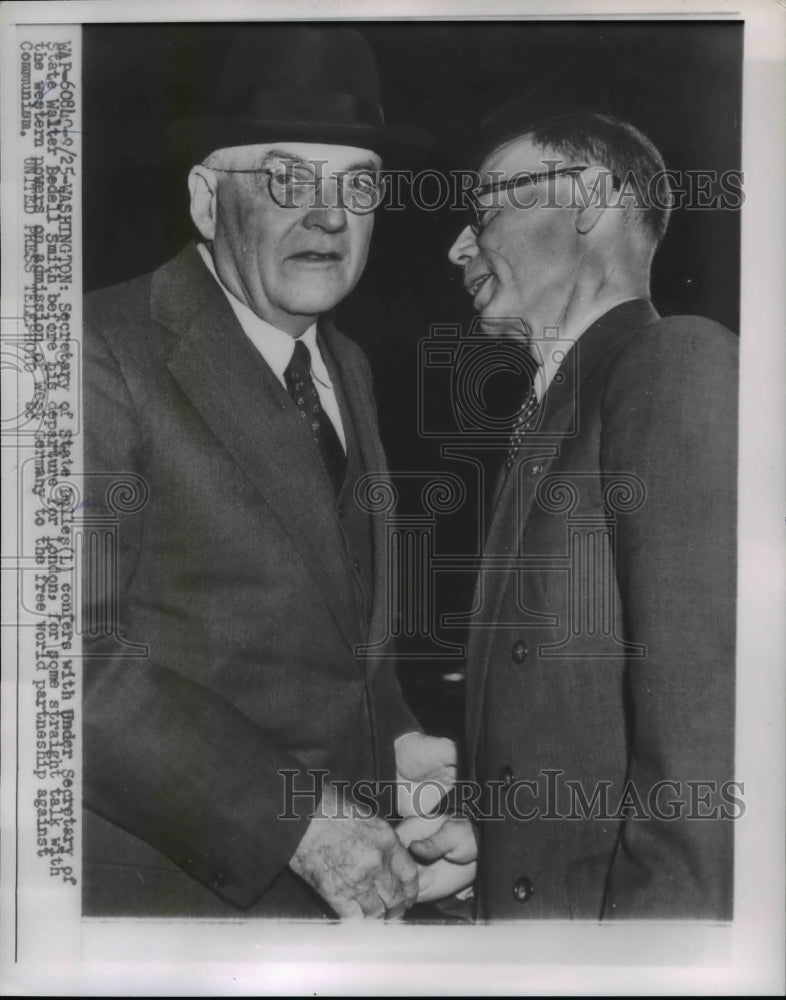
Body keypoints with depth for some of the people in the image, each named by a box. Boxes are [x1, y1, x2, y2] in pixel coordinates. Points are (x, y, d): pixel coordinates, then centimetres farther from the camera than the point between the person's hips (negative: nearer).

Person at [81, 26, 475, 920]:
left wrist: (392, 737, 2)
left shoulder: (348, 369, 7)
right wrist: (297, 817, -23)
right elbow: (76, 654, -23)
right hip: (175, 885, -7)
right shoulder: (107, 354, -17)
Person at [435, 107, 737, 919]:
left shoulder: (680, 363, -13)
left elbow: (702, 692, -21)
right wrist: (471, 835, 4)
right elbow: (540, 691, 11)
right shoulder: (547, 410, 11)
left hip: (628, 894, -7)